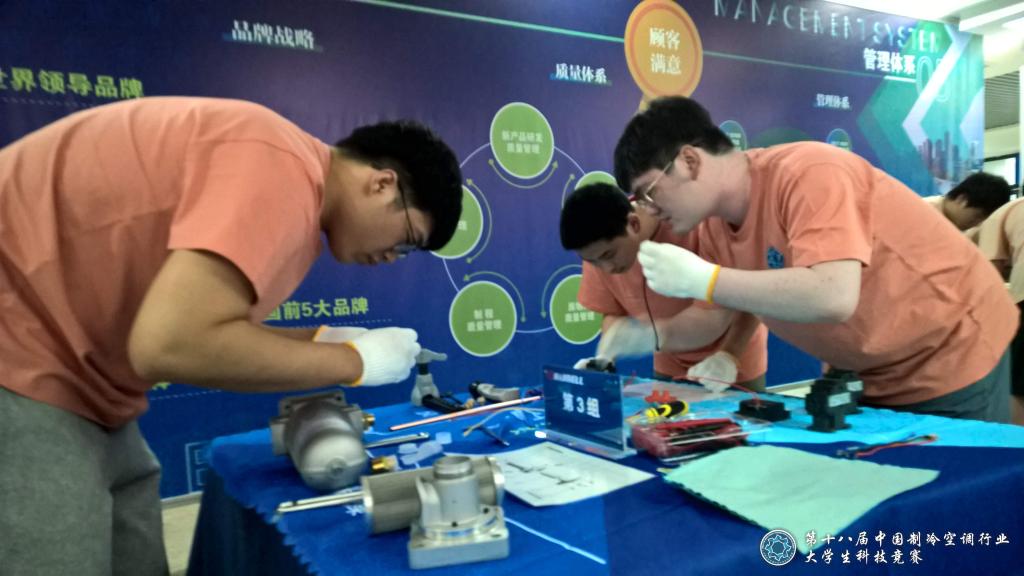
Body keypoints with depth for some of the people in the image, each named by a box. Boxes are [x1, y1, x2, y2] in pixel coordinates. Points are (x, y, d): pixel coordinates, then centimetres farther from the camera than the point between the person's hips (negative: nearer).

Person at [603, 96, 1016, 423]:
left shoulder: (807, 175, -30)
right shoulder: (715, 224, -6)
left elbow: (834, 298, -43)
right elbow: (717, 312, 7)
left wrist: (701, 278, -38)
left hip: (953, 357, -7)